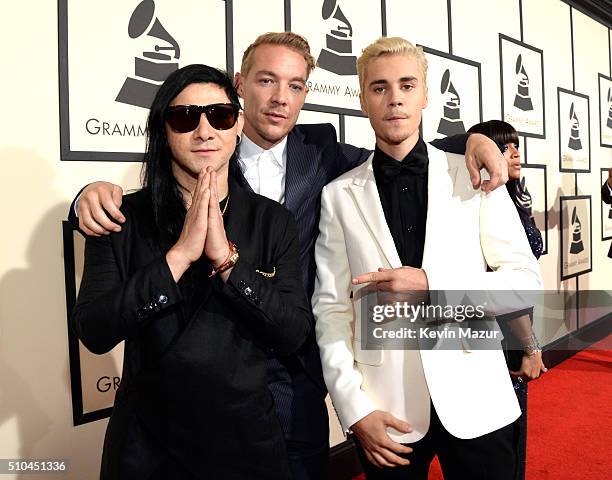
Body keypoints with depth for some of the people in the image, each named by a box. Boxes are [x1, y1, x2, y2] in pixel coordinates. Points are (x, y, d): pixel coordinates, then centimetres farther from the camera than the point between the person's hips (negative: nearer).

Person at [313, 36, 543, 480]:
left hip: (475, 398, 1)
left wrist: (430, 285, -17)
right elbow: (331, 308, -1)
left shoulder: (474, 177, 0)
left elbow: (528, 281, -3)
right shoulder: (339, 195, 0)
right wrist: (354, 409, -8)